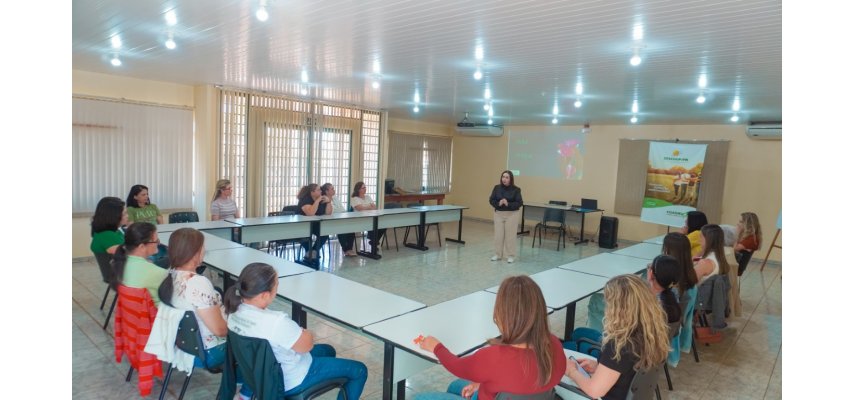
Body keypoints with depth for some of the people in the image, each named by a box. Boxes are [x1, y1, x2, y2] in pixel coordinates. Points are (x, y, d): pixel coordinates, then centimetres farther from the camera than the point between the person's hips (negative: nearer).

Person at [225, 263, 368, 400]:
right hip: (288, 380, -8)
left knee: (328, 350, 28)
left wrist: (296, 332, -3)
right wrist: (306, 334, -3)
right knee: (359, 370, 3)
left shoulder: (236, 309, -11)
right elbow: (307, 345, -21)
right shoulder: (275, 322, -38)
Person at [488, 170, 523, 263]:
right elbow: (491, 200, 0)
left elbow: (520, 203, -10)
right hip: (498, 214, 3)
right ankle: (497, 254, 20)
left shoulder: (516, 189, -8)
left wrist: (508, 204, -24)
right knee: (498, 234, 8)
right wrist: (498, 204, -19)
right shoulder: (497, 188, 0)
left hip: (512, 214, -3)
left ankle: (510, 255, 13)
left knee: (510, 235, 2)